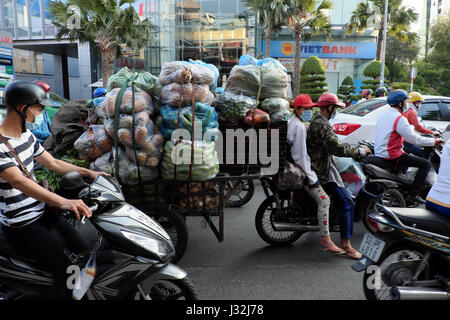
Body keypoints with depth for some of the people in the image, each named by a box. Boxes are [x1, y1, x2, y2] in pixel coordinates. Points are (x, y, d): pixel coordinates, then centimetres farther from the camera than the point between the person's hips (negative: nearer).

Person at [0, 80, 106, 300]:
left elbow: (53, 163, 16)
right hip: (22, 226, -9)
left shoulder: (27, 136, 8)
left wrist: (89, 173, 8)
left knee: (85, 250, 13)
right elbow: (19, 181, -34)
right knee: (67, 274, -14)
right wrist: (63, 202, -45)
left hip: (42, 212, 9)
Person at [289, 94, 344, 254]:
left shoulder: (291, 122, 13)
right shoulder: (299, 127, -19)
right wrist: (312, 178, -21)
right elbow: (301, 156, -23)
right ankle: (325, 239, -14)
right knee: (324, 200, -15)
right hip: (300, 170, -11)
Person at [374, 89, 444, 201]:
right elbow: (414, 139, -16)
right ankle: (413, 193, -8)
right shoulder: (399, 119, -16)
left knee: (410, 156, 34)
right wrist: (435, 141, -5)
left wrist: (403, 139, 31)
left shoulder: (383, 116, 13)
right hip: (391, 156, -10)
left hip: (379, 153, 10)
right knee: (426, 164, -7)